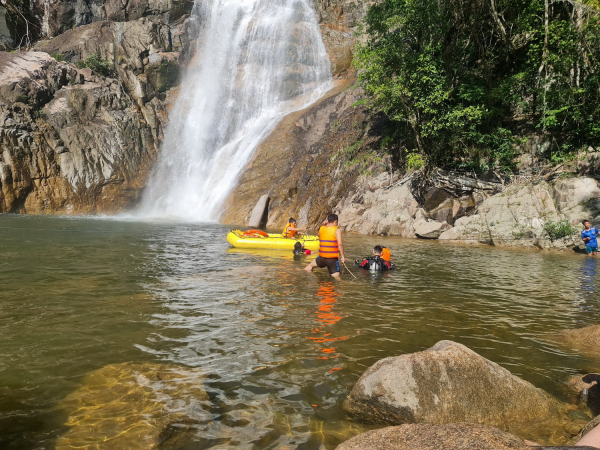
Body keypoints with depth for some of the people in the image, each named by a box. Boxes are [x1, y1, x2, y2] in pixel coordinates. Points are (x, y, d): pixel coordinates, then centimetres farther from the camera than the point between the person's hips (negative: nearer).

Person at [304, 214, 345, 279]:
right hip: (333, 259, -4)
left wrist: (323, 224, 17)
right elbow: (340, 244, -17)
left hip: (321, 258, 4)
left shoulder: (321, 228, 4)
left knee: (310, 266, 27)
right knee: (336, 278, 0)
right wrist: (342, 256, -11)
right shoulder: (337, 230, -8)